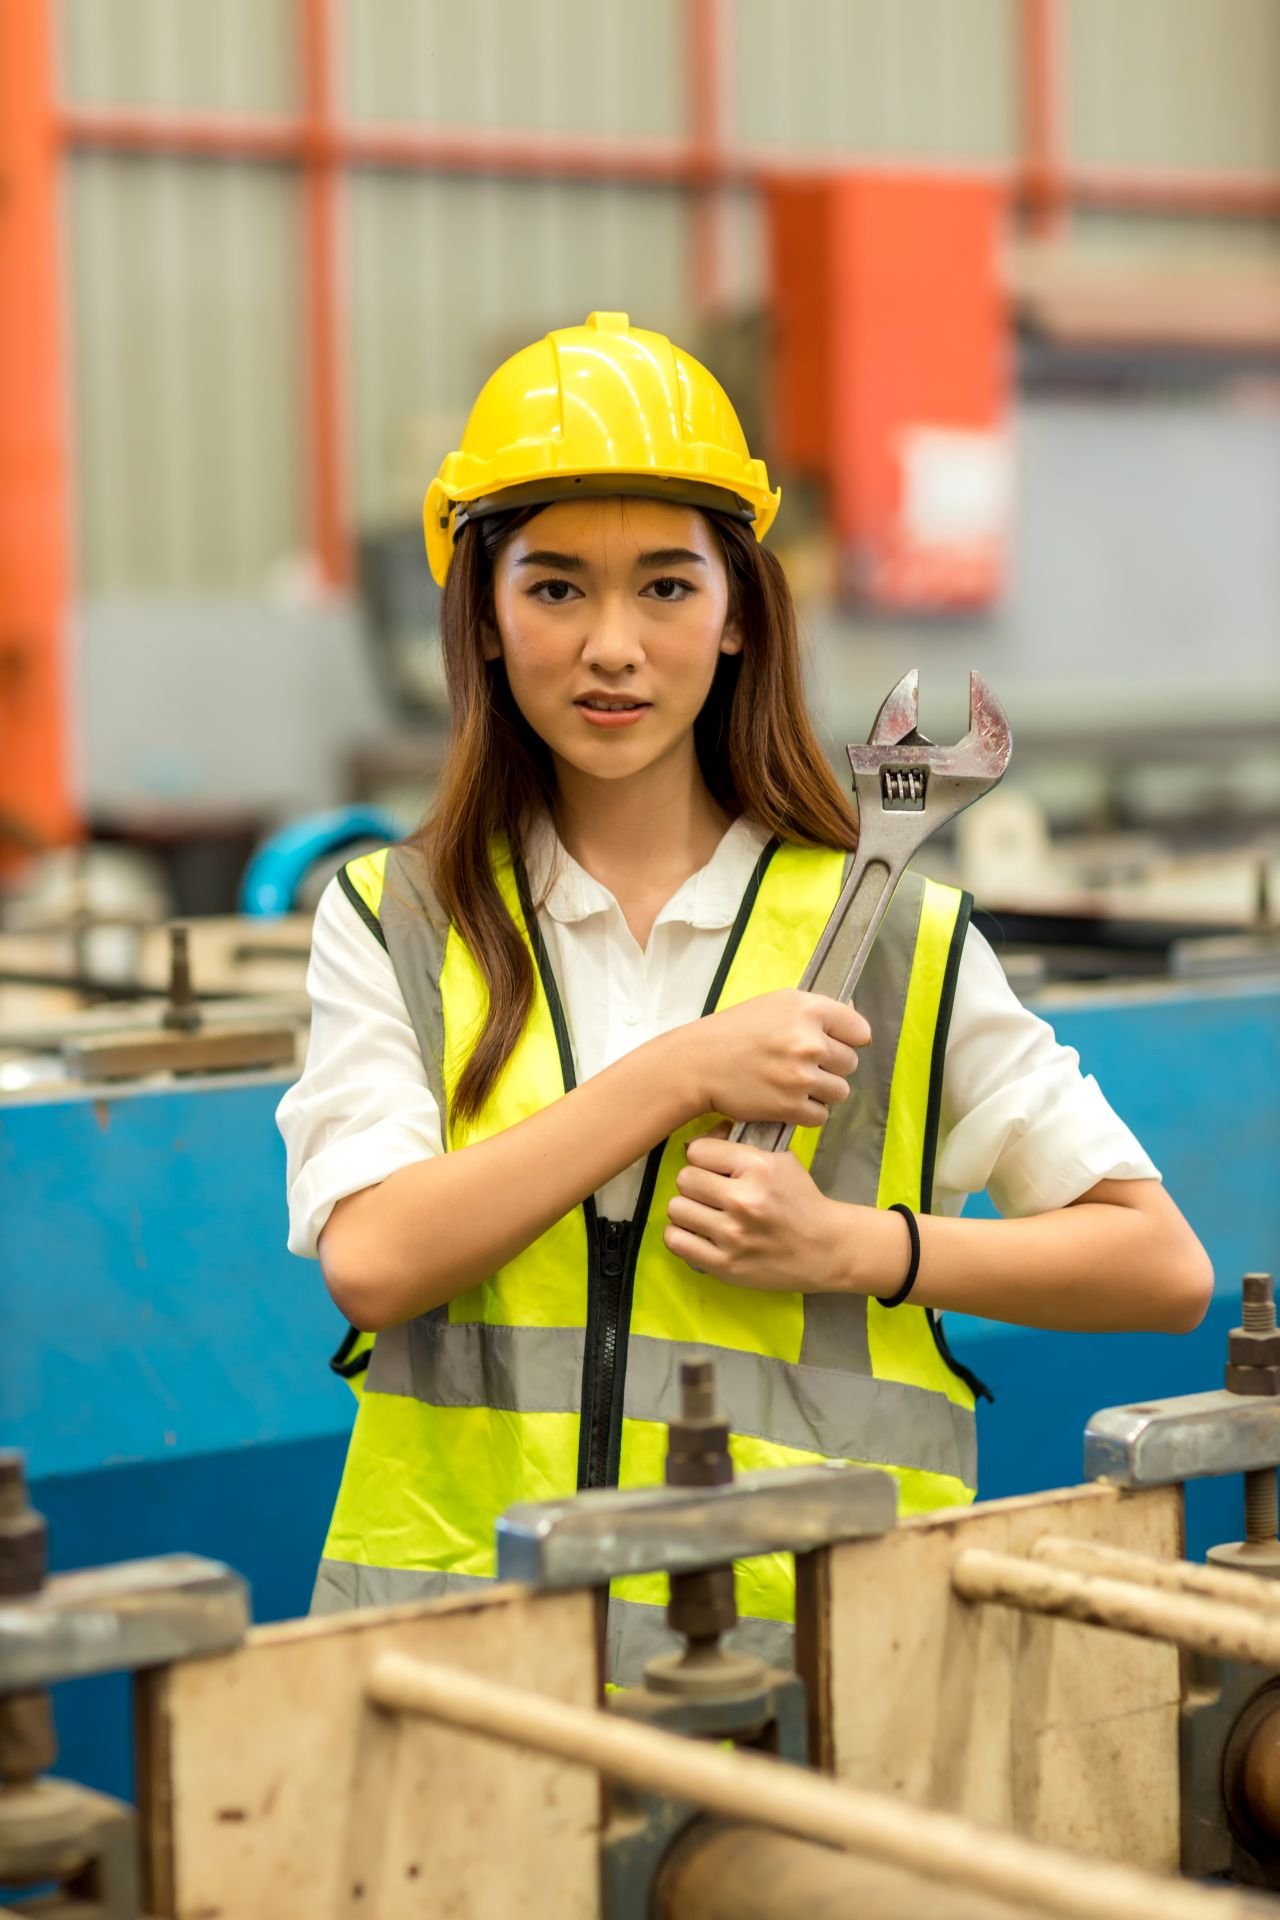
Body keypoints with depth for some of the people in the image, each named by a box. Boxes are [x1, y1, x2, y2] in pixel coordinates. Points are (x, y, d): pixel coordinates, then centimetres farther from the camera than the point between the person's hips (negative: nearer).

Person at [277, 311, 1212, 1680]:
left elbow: (1163, 1269, 8)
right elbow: (371, 1261, -5)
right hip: (455, 1605, 1)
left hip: (802, 1624, 0)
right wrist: (679, 1077, -7)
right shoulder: (390, 923, 10)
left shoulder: (891, 939, 6)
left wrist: (852, 1248, -4)